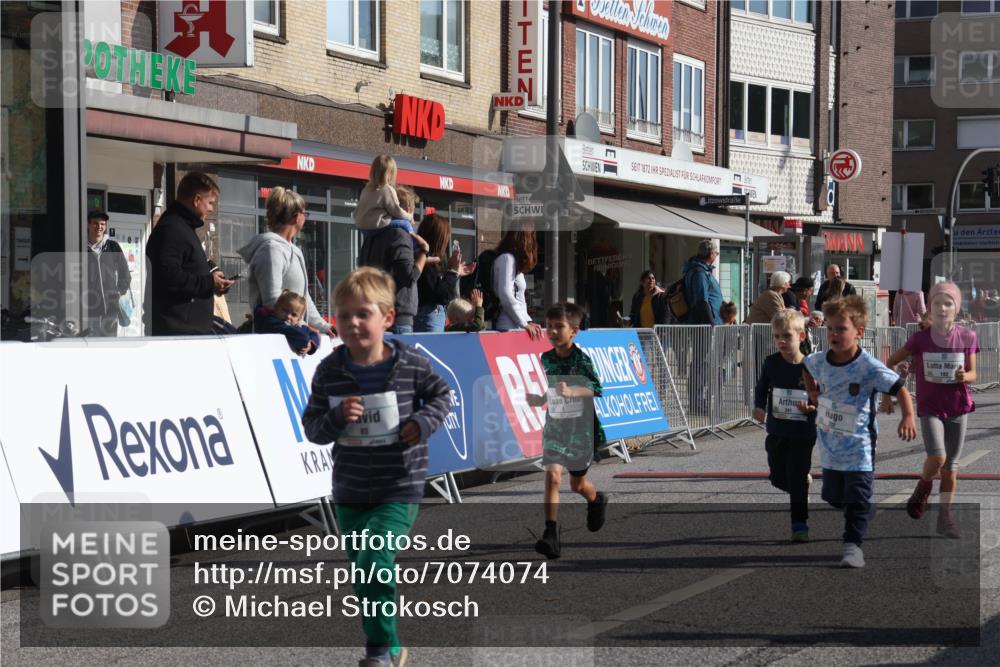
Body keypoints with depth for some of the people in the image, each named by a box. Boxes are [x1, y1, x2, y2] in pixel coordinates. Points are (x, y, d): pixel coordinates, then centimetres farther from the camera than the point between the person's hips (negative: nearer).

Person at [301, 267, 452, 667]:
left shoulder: (410, 365, -9)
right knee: (365, 574, 13)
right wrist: (337, 417, -20)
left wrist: (423, 421, -11)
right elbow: (312, 427, 0)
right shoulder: (329, 372, -4)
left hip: (399, 490, -4)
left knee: (374, 562, -21)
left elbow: (442, 395, 8)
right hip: (349, 493, 4)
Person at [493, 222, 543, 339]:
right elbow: (506, 296, -15)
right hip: (509, 328, -8)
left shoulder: (514, 260, 19)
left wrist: (528, 321, 8)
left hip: (516, 327, 8)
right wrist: (525, 324, -11)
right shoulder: (507, 258, -8)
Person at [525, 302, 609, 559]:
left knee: (577, 483, 14)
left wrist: (571, 391, -40)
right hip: (555, 425, 3)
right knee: (552, 475, -17)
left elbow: (595, 389, -24)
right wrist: (536, 399, -7)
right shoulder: (546, 359, 2)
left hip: (580, 426, -3)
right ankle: (551, 535, -19)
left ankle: (597, 500, 50)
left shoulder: (581, 359, -13)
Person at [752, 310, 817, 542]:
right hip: (776, 432, 4)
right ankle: (803, 480, 46)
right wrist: (759, 407, -6)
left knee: (797, 481, -3)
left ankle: (800, 525, 8)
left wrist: (812, 406, -22)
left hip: (803, 433, -4)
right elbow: (761, 388, 11)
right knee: (778, 478, 14)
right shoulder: (771, 363, -4)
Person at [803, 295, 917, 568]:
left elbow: (900, 389, -17)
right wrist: (812, 394, 17)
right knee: (834, 497, 16)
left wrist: (908, 418, -29)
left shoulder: (869, 367, -19)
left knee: (858, 500, -4)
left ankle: (853, 544, 2)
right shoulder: (820, 361, -2)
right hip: (830, 445, 6)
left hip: (859, 447, -6)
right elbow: (807, 367, 24)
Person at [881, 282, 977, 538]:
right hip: (930, 408, -2)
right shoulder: (920, 338, -7)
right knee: (937, 458, -18)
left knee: (951, 464, 8)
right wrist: (886, 395, 1)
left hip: (958, 407, 2)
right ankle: (923, 486, 14)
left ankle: (945, 516, 18)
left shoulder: (967, 337, -4)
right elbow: (891, 363, 3)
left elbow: (973, 374, 0)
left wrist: (964, 376, -23)